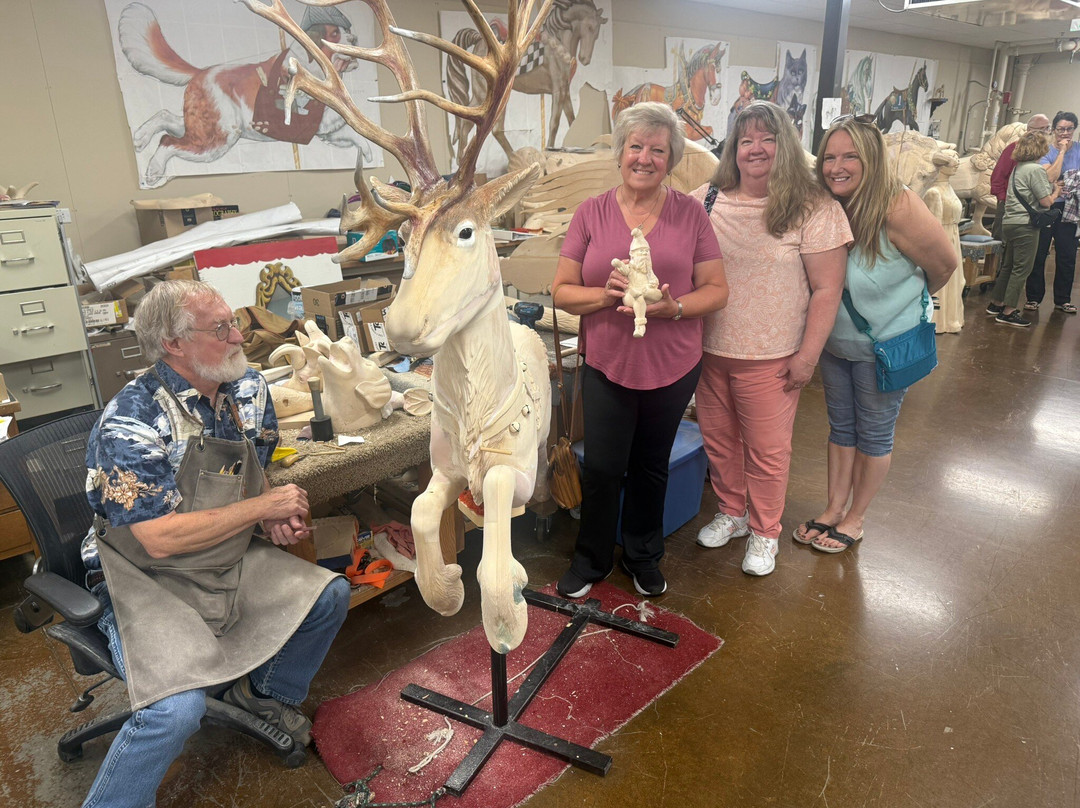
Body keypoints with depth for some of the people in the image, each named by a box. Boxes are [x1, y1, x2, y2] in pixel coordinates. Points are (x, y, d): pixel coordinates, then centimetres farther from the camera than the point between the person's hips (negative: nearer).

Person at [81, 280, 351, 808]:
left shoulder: (247, 391, -2)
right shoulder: (131, 423, -24)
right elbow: (161, 539, -26)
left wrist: (277, 517, -6)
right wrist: (264, 507, -21)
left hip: (232, 562, 7)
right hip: (145, 580, -7)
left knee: (330, 596, -1)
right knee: (178, 708, -26)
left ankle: (266, 692, 26)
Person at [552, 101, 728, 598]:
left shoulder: (690, 213, -2)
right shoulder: (591, 213, -2)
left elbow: (717, 290, -1)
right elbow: (562, 291, -2)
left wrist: (674, 307, -20)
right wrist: (607, 294, -20)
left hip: (673, 367, 1)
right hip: (607, 366, -1)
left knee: (651, 467, 17)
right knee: (601, 469, 6)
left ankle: (642, 554, 39)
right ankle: (591, 559, 31)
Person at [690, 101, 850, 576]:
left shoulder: (815, 211, -7)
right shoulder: (706, 201, 2)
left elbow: (826, 289, -7)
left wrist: (807, 355, -10)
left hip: (770, 357, -3)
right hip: (709, 349, 4)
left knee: (767, 450, 8)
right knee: (717, 439, 16)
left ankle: (764, 532, 30)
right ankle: (731, 513, 40)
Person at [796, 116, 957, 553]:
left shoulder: (899, 209, -25)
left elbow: (945, 264, -11)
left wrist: (910, 300, 4)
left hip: (887, 345, -5)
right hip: (835, 340, 5)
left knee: (874, 433, 12)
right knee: (840, 426, 16)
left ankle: (855, 519, 28)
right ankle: (833, 509, 31)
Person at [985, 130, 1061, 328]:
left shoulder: (1018, 168, 12)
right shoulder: (1035, 169, -14)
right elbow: (1046, 201, -13)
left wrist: (1050, 186, 18)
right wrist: (1056, 192, 6)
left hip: (1010, 222, 9)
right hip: (1025, 225, -9)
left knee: (1008, 265, 17)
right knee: (1022, 268, -3)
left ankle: (996, 303, 25)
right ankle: (1008, 312, -2)